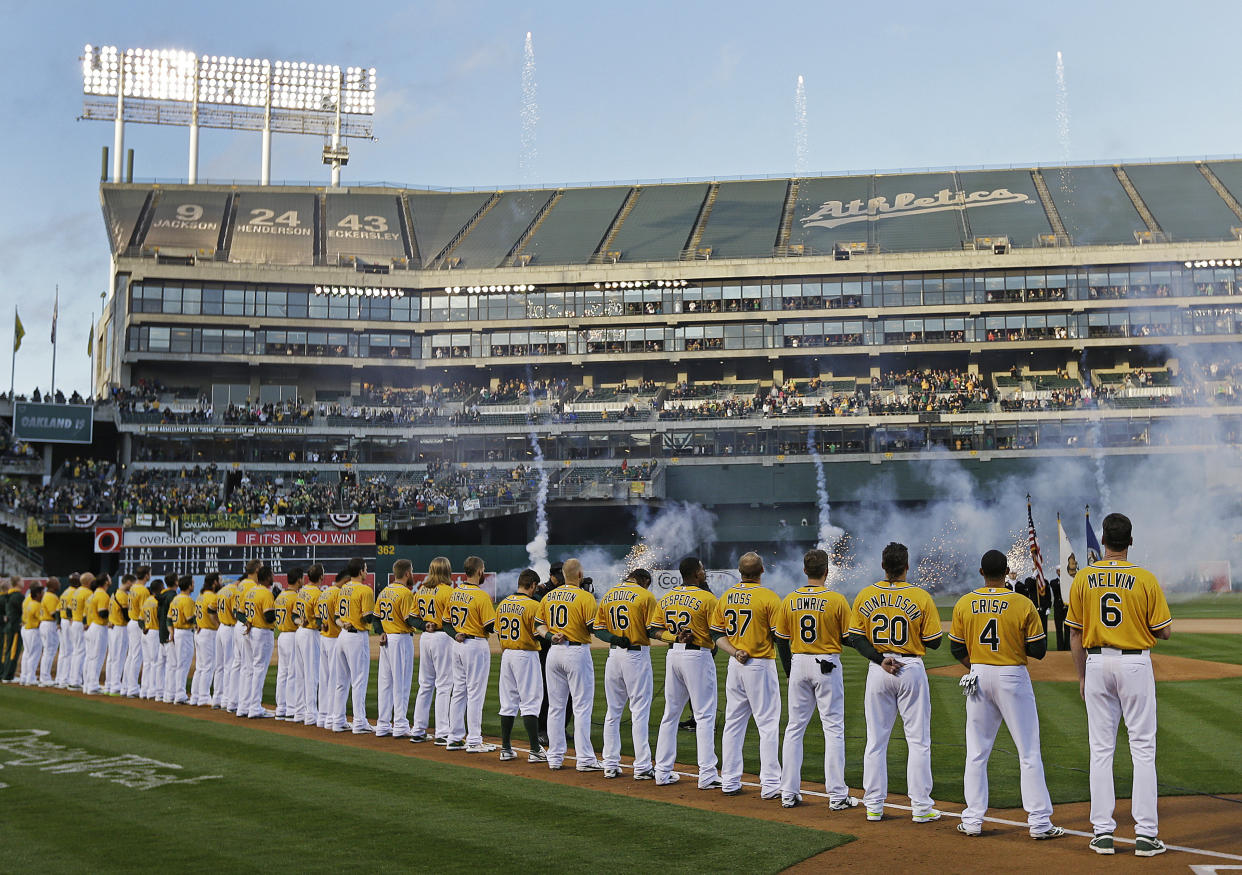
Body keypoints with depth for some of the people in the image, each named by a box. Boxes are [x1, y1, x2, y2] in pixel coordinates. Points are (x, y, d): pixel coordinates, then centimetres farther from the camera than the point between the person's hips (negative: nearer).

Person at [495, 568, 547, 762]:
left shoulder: (503, 604, 7)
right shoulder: (533, 605, -13)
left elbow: (498, 632, 12)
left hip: (507, 654, 6)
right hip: (526, 655, -6)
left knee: (508, 702, 12)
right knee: (530, 702, -3)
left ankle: (506, 748, 16)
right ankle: (535, 750, -4)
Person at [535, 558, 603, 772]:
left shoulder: (548, 597, 10)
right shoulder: (585, 597, -10)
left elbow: (538, 625, 11)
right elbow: (594, 628, -14)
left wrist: (550, 636, -2)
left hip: (554, 652, 6)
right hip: (577, 652, -6)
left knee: (555, 706, 11)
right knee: (582, 707, -1)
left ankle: (554, 757, 14)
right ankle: (585, 759, -2)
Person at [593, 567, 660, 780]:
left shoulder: (608, 595, 11)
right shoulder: (645, 596, -6)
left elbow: (598, 628, 8)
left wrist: (614, 638, -3)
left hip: (614, 655, 5)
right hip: (637, 655, -5)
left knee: (613, 712, 12)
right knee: (640, 712, -2)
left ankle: (610, 765, 15)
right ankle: (642, 768, -2)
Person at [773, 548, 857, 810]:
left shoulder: (790, 600, 1)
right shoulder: (837, 600, -9)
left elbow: (781, 640, 7)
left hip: (798, 663, 3)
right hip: (828, 665, -3)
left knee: (794, 728, 11)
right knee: (833, 728, 2)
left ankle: (789, 793, 13)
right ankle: (837, 795, 1)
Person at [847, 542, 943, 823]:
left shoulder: (865, 596, 0)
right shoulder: (921, 597, -8)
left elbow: (855, 637, -3)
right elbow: (933, 641, -6)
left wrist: (880, 659, -8)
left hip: (878, 672, 3)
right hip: (911, 669, -2)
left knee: (876, 740, 10)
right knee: (918, 740, 6)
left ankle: (873, 806, 12)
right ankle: (921, 807, 7)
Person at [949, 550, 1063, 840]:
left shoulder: (964, 604, -1)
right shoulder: (1023, 605, -10)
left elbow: (957, 649, 5)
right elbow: (1039, 650, -6)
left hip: (979, 676, 3)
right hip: (1013, 677, -3)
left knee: (976, 753, 11)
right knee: (1029, 753, 4)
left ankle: (973, 820, 13)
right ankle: (1039, 822, 5)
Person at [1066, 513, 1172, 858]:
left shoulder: (1083, 578, 0)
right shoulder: (1146, 579, -7)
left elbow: (1075, 633, 3)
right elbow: (1164, 632, -5)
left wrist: (1082, 676, 11)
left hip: (1097, 664, 2)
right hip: (1136, 664, -2)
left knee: (1101, 749, 7)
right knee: (1143, 748, 4)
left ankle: (1103, 832, 8)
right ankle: (1145, 834, 2)